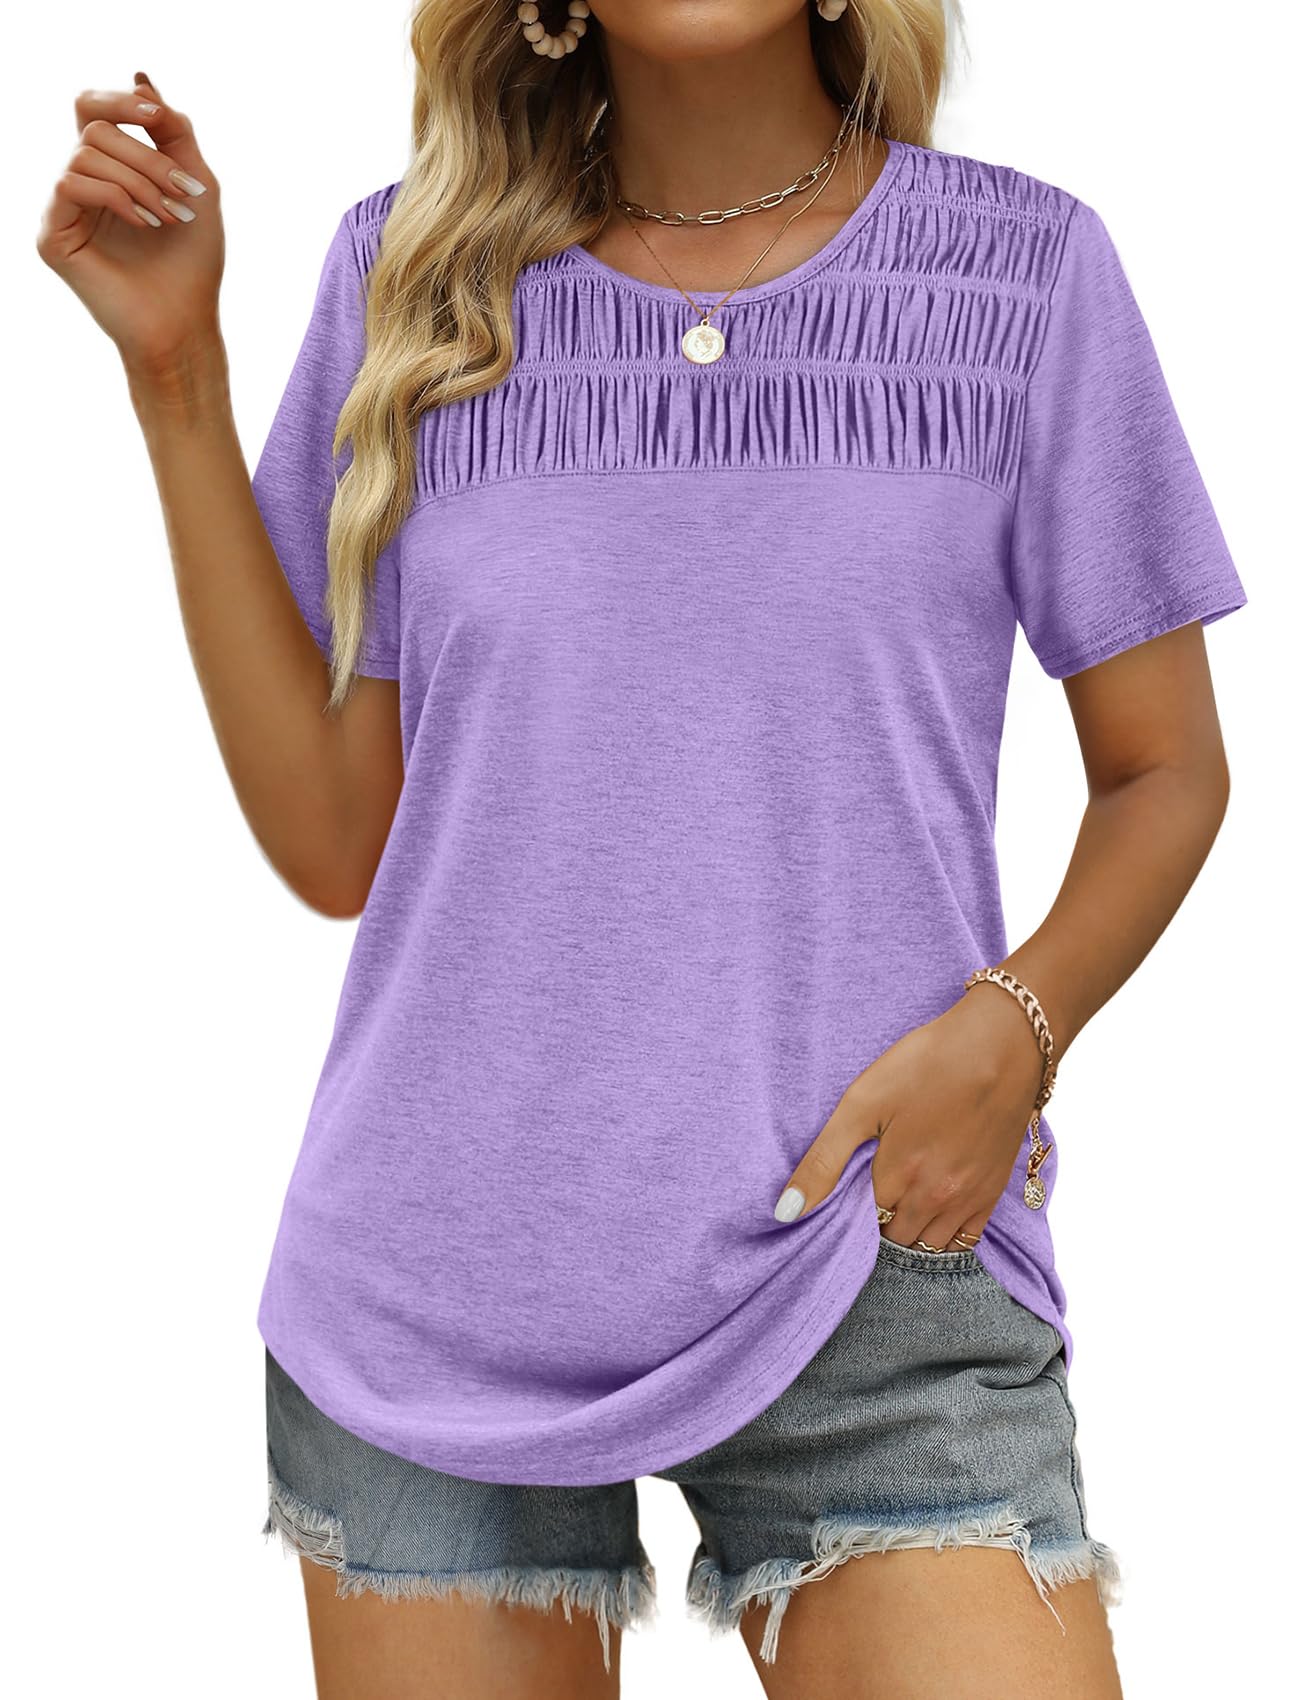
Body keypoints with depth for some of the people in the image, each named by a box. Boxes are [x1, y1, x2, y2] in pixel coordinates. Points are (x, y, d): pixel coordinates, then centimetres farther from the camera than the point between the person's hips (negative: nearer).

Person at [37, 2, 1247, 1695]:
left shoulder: (1026, 270, 0)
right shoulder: (412, 273, 4)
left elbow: (1165, 770, 7)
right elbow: (335, 842, 3)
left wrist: (1014, 1023, -12)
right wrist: (178, 375, -1)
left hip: (868, 1284, -1)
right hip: (431, 1296, 2)